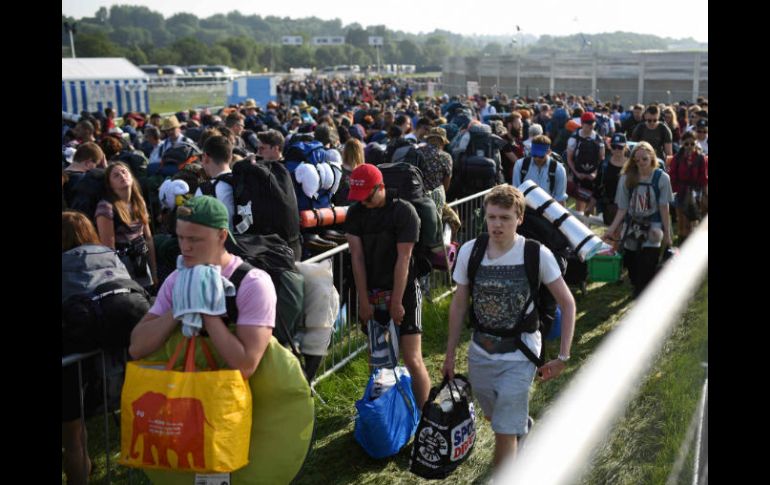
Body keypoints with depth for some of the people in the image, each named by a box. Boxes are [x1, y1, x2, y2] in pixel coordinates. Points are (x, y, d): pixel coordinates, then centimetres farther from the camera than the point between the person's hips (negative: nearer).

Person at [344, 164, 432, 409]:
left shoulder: (404, 211, -12)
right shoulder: (355, 212, 1)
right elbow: (357, 257, -3)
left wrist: (396, 302, -14)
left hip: (403, 291, -4)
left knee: (413, 360, -7)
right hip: (372, 292, 4)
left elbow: (403, 260, -14)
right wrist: (364, 301, -6)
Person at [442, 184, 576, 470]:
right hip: (480, 353, 4)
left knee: (505, 432, -5)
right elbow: (459, 305, 1)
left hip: (519, 356, -4)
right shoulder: (469, 251, -10)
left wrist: (563, 357, -9)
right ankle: (523, 424, 59)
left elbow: (567, 303, -7)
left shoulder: (538, 255, -17)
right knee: (494, 417, 25)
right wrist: (450, 355, 5)